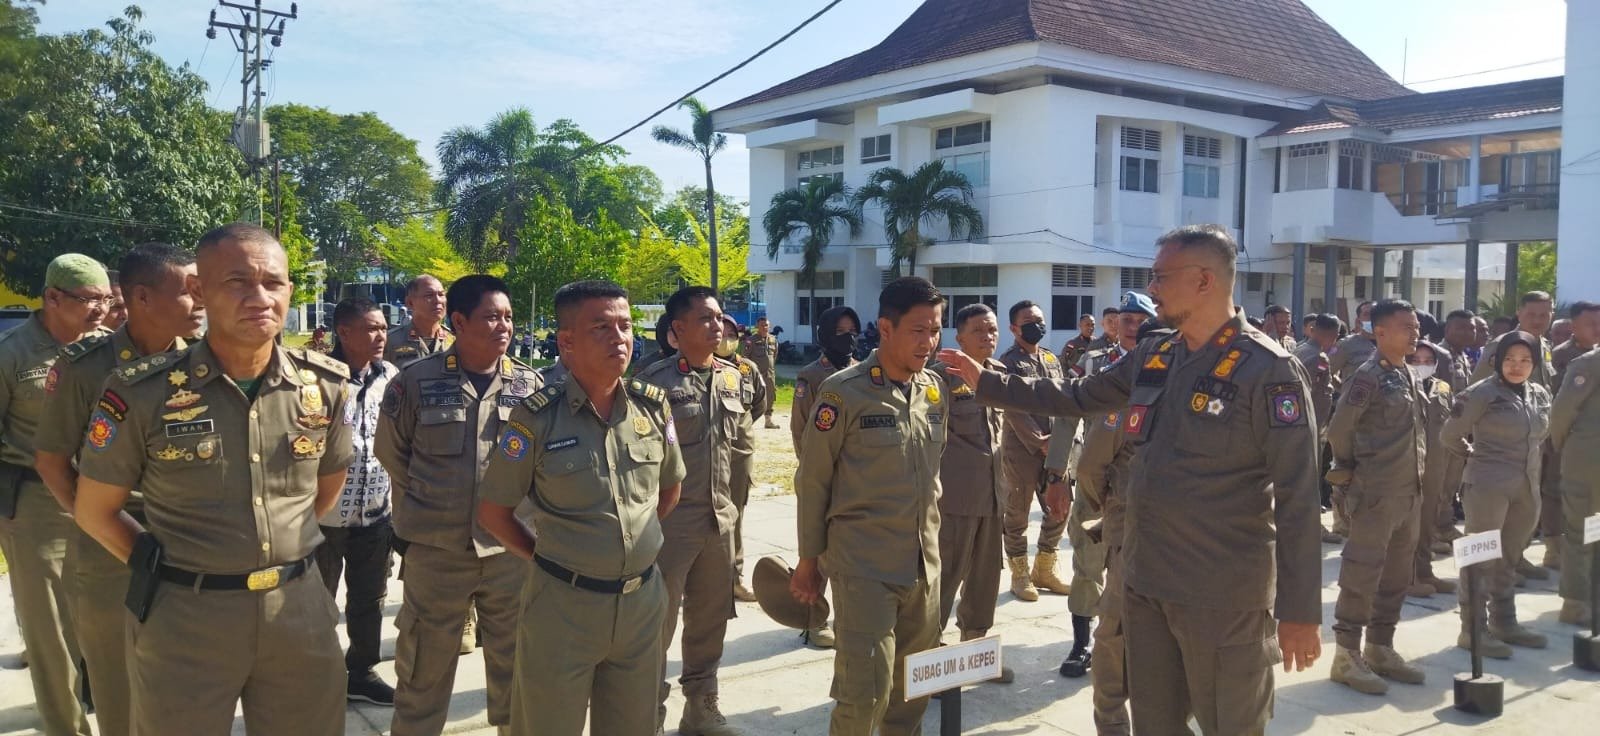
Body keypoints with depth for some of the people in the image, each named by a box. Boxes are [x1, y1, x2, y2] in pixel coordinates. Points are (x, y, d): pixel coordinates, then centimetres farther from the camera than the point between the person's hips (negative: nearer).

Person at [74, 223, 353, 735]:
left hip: (299, 610, 3)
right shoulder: (143, 393, -10)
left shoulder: (324, 384, -2)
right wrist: (161, 567, 1)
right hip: (186, 617, -2)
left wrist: (286, 545, 11)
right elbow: (94, 510, 2)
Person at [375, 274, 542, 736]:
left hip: (511, 550, 2)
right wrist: (429, 506, 11)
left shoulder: (530, 385, -1)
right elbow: (391, 453, 7)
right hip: (434, 552, -1)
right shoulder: (416, 381, -7)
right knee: (424, 668, 13)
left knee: (514, 663, 16)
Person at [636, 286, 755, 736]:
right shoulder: (655, 381, -10)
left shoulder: (735, 378, 9)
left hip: (722, 518, 6)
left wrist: (736, 504, 15)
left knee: (710, 618, 16)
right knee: (658, 621, 3)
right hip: (671, 519, -6)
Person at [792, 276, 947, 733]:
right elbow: (813, 482, -6)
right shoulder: (844, 392, -12)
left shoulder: (935, 389, 6)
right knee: (865, 690, -4)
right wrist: (809, 560, -2)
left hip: (924, 564, 6)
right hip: (863, 565, -6)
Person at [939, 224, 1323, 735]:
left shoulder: (1268, 370, -16)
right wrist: (987, 381, 18)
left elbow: (1297, 498, -17)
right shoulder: (1152, 358, 6)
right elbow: (1076, 397, 20)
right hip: (1146, 581, 7)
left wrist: (1300, 608, -18)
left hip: (1225, 595, -7)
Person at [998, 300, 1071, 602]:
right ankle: (1020, 575, 16)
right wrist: (1041, 442, -15)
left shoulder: (1051, 359, 14)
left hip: (1054, 448, 7)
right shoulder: (1008, 362, -7)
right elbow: (1014, 410, -14)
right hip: (1021, 449, -7)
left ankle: (1044, 570, 25)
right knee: (1018, 514, 3)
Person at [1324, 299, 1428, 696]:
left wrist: (1415, 473, 15)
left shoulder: (1410, 375, 12)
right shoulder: (1369, 376, -14)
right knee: (1362, 574, -4)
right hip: (1376, 494, -9)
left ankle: (1380, 649, 25)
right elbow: (1339, 429, -15)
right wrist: (1349, 468, -3)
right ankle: (1347, 655, 4)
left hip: (1410, 492, 9)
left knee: (1396, 574, 14)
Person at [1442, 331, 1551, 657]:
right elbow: (1449, 435, -3)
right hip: (1488, 487, -6)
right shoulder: (1482, 393, -10)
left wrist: (1524, 461, 15)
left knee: (1509, 559, 16)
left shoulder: (1540, 394, 9)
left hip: (1527, 489, 6)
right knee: (1481, 558, 0)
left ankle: (1504, 622, 27)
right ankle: (1472, 629, 6)